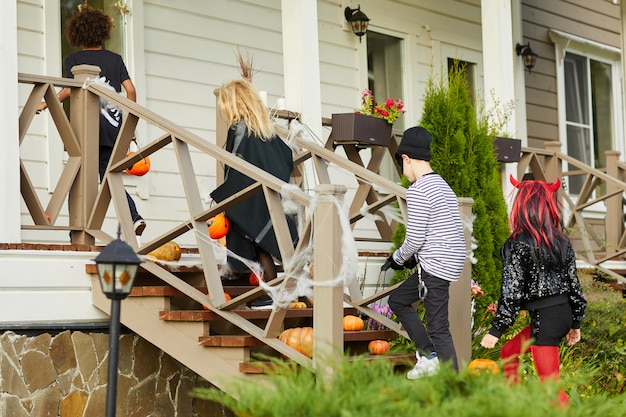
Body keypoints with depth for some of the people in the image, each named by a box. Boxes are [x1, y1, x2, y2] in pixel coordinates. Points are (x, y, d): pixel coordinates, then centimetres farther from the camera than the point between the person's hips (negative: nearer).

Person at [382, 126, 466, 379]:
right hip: (449, 262, 10)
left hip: (435, 267, -10)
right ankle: (428, 355, 16)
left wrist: (397, 258, 2)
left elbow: (415, 238, -16)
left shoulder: (417, 191, -14)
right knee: (397, 300, 21)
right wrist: (413, 258, 20)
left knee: (438, 330, -6)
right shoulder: (443, 186, 16)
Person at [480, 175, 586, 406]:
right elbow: (573, 283, 12)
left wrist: (496, 330, -7)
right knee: (509, 352, 23)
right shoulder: (562, 241, 7)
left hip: (544, 318, -8)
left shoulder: (517, 245, -12)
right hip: (564, 314, 8)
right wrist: (576, 323, 22)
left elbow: (511, 292, -14)